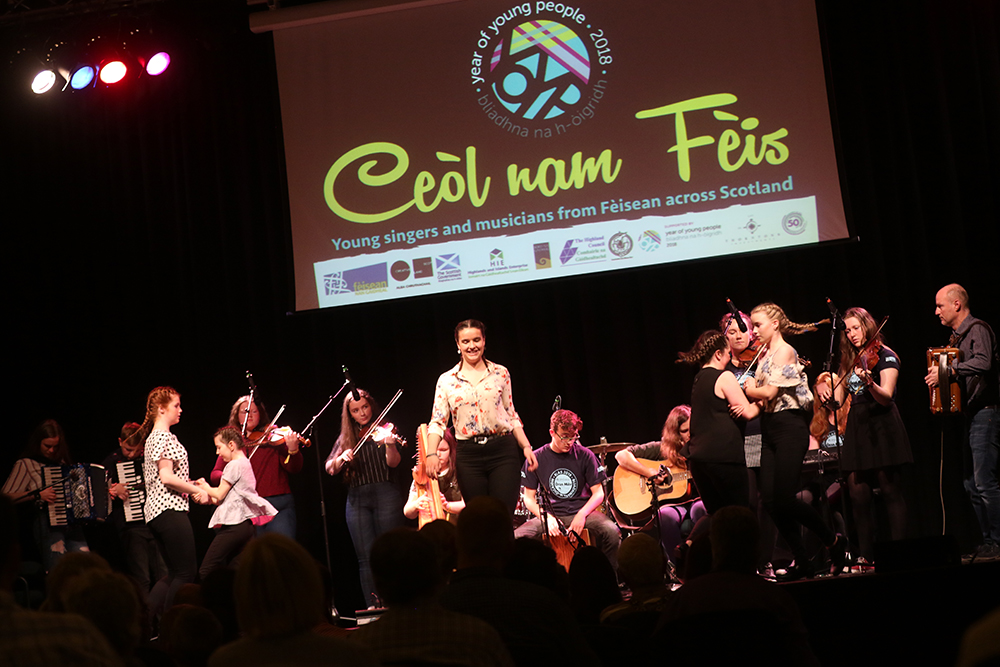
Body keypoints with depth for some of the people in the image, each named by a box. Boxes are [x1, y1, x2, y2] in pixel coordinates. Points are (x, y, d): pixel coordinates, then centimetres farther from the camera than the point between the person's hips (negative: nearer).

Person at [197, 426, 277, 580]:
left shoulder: (234, 465, -10)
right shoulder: (246, 464, 20)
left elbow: (220, 494, -10)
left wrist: (205, 488, 9)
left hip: (233, 526, -10)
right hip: (246, 525, 10)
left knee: (206, 573, -8)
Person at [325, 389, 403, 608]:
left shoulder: (382, 431, 5)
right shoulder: (346, 438, 15)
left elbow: (393, 462, -10)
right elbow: (330, 468, 8)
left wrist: (390, 444, -30)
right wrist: (340, 458, -13)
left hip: (385, 495, -3)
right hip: (357, 498, 3)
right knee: (366, 557, -1)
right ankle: (372, 607, -1)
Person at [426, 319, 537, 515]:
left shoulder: (500, 374, 8)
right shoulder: (446, 380, 6)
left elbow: (511, 415, 12)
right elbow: (437, 422, 2)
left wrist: (526, 447, 2)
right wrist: (431, 453, -13)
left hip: (502, 450, -1)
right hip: (469, 455, 1)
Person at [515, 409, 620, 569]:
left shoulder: (585, 456, 2)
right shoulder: (536, 459, 2)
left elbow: (598, 493, 3)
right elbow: (529, 498, 5)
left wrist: (582, 514, -16)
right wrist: (547, 518, -14)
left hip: (583, 511, 0)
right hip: (550, 513, 0)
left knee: (611, 531, -31)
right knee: (517, 537, -27)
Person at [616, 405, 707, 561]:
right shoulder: (662, 449, 6)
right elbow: (621, 455, 1)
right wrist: (651, 473, -9)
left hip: (696, 500, 1)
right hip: (674, 503, 0)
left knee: (699, 508, -36)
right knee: (666, 514, -36)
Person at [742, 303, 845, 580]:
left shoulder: (785, 352, -10)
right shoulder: (765, 355, 16)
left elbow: (769, 392, -18)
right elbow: (761, 396, 13)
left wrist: (747, 390, 0)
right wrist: (751, 393, -7)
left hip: (789, 427, -9)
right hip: (769, 428, 9)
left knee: (784, 499, -11)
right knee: (770, 499, 0)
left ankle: (833, 541, 7)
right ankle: (802, 562, 6)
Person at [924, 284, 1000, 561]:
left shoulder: (977, 330, -10)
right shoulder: (957, 336, 19)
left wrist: (949, 371, -28)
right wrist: (939, 375, 7)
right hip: (970, 415, 10)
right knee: (972, 484, 10)